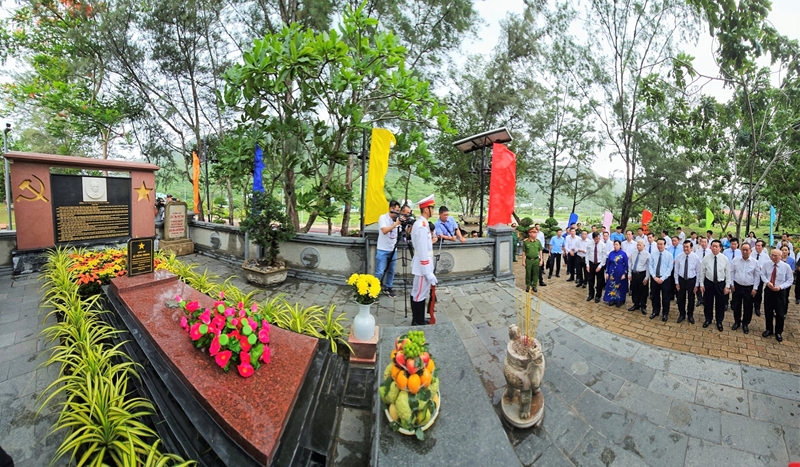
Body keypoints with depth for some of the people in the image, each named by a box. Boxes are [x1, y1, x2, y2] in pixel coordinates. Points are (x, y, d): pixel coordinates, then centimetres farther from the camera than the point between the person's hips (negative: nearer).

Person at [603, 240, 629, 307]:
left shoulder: (623, 254, -8)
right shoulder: (611, 253, 1)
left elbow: (626, 265, -6)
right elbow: (608, 264, 6)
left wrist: (624, 274, -10)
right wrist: (607, 273, 4)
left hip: (620, 274, -3)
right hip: (612, 273, 3)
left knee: (620, 287, 8)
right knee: (611, 287, 9)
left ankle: (619, 300, 21)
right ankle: (612, 300, 22)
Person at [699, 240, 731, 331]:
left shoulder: (725, 258, -6)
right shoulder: (706, 258, -6)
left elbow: (728, 273, -2)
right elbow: (702, 271, 0)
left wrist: (727, 286, -4)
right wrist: (701, 284, -1)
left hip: (720, 284, 0)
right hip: (708, 283, 0)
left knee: (720, 303, 12)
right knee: (707, 302, 12)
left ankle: (719, 321, 30)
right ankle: (708, 319, 30)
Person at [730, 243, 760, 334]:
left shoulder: (755, 262, -5)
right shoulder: (735, 260, -3)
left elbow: (757, 276, -1)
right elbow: (731, 273, 4)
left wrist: (755, 288, -5)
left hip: (749, 288, -1)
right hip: (737, 286, 1)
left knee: (748, 307, 8)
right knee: (736, 306, 11)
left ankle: (745, 324, 24)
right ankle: (737, 322, 26)